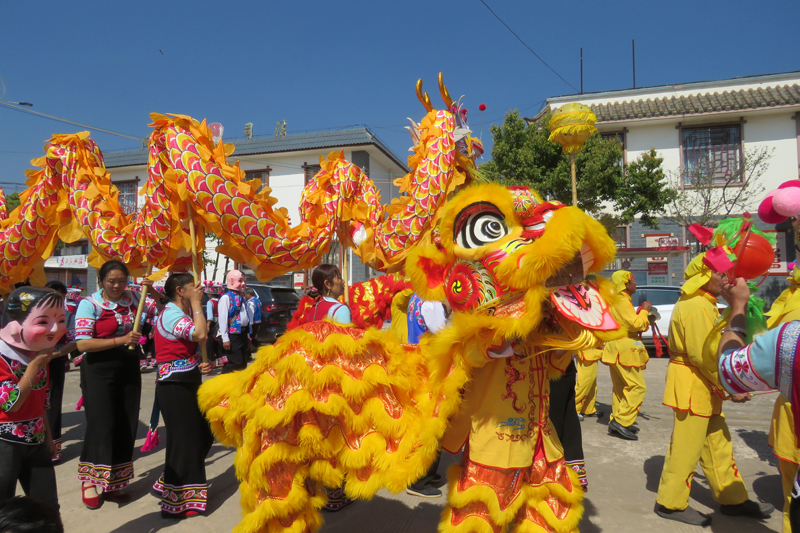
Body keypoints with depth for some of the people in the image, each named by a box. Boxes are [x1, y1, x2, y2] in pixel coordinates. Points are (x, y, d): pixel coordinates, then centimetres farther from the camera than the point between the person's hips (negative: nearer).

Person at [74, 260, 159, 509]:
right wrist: (121, 340, -23)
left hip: (129, 367, 5)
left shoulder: (133, 298, 3)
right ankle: (89, 482, 18)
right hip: (99, 369, -4)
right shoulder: (89, 304, -9)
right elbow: (82, 343, -17)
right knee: (101, 424, -3)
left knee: (126, 425, 8)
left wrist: (152, 291, -7)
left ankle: (113, 483, 24)